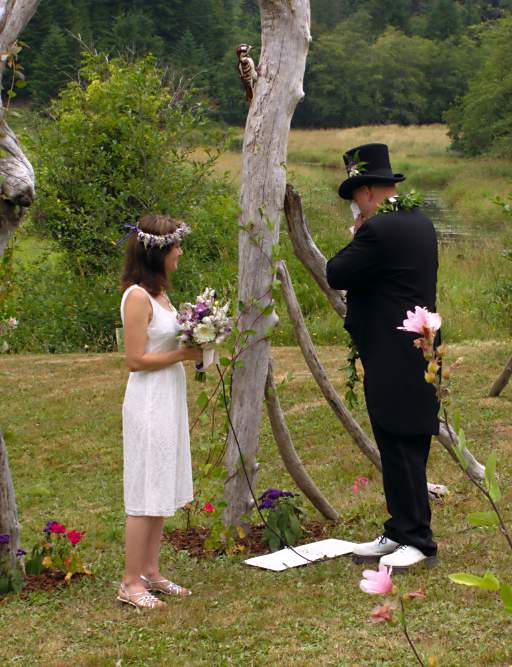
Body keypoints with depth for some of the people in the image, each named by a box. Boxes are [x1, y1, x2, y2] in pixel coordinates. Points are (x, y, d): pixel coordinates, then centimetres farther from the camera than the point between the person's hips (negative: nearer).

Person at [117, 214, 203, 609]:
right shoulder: (137, 296, -16)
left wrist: (195, 347, 3)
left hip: (170, 399, 9)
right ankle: (132, 583, 6)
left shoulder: (159, 292, 12)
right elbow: (136, 360, -18)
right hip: (149, 402, -9)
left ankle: (151, 572, 22)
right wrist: (184, 354, -16)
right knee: (147, 493, -3)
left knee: (162, 491, 13)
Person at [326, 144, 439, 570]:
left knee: (402, 451, -3)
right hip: (417, 355, 10)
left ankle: (418, 541, 3)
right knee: (398, 451, 15)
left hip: (396, 361, -10)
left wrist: (357, 235, 0)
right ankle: (399, 532, 22)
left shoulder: (379, 230, -17)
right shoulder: (420, 223, 13)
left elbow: (337, 275, -12)